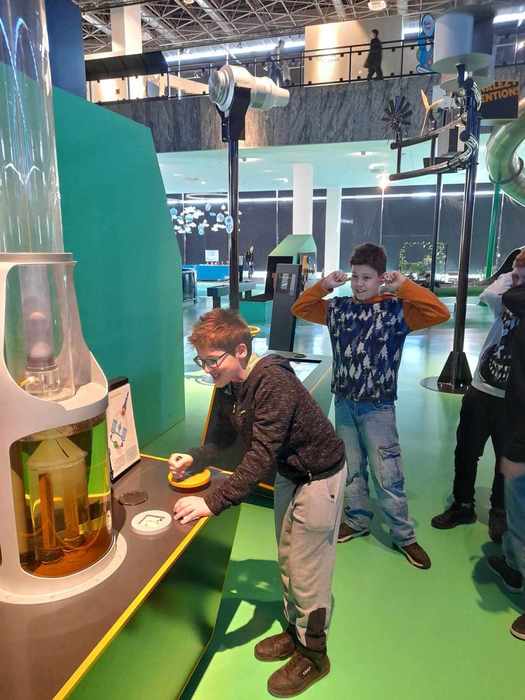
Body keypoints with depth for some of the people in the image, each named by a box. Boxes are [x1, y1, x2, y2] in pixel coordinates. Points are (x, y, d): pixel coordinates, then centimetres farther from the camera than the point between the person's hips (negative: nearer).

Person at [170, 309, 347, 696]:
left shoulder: (274, 384, -32)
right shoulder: (237, 383, -4)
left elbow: (260, 458, -35)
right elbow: (228, 435, 7)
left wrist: (212, 501, -37)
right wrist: (194, 459, -9)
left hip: (318, 477, -8)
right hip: (288, 473, 9)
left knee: (306, 571, 6)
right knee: (287, 560, 22)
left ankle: (313, 655, 30)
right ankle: (295, 631, 44)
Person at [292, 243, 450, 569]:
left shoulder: (396, 308, -9)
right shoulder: (339, 307, 4)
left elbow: (440, 313, -20)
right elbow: (300, 308, 11)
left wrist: (404, 285, -20)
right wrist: (323, 286, -3)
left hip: (378, 405, -4)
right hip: (344, 401, 5)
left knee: (387, 475, 4)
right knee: (351, 468, 17)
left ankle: (404, 536, 23)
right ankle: (358, 521, 37)